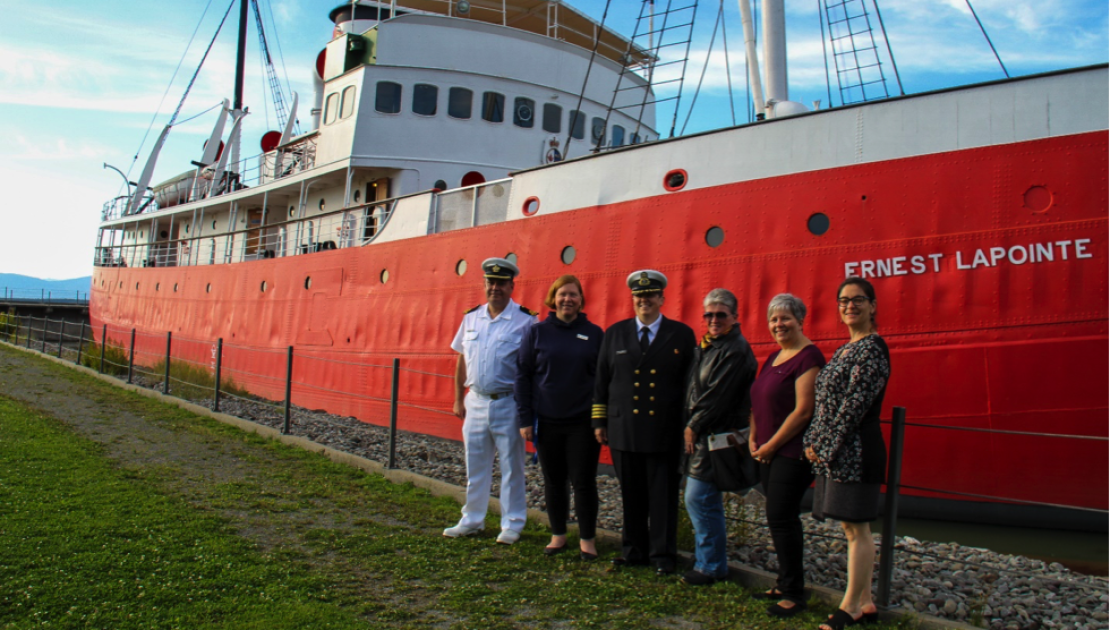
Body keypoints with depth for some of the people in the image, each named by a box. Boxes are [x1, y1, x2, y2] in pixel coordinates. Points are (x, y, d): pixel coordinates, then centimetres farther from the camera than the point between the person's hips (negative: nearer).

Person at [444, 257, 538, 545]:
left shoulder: (525, 320, -7)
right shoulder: (471, 317, 8)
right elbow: (462, 360, 12)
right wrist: (458, 399, 10)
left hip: (508, 403, -4)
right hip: (476, 401, 5)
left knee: (511, 466, 5)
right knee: (475, 465, 14)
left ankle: (512, 525, 18)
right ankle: (471, 521, 28)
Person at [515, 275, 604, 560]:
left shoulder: (594, 333, 2)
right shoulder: (537, 332, 2)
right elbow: (523, 375, 3)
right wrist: (525, 419, -2)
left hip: (583, 422, -1)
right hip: (547, 422, 1)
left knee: (584, 482, 3)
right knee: (553, 481, 11)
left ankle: (587, 539, 17)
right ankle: (558, 536, 26)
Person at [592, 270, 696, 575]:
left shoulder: (682, 334, 3)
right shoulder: (615, 333, 9)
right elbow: (601, 381, 11)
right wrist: (599, 422, 8)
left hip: (664, 432, -2)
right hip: (624, 431, 2)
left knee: (663, 496, 4)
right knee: (631, 495, 10)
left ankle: (663, 555, 17)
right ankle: (634, 550, 24)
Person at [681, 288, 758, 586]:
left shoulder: (736, 349, -15)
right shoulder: (708, 344, 14)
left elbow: (718, 395, -19)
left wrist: (693, 427, -14)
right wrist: (691, 427, 9)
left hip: (716, 435, -9)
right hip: (699, 432, 9)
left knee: (699, 499, -6)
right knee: (706, 500, 16)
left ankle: (711, 566, 7)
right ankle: (707, 560, 29)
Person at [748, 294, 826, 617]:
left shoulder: (808, 356, -13)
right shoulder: (773, 357, 14)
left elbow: (803, 410, -19)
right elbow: (759, 402, 19)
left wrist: (771, 445, -13)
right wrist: (753, 438, 6)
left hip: (793, 451, -8)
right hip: (769, 452, 8)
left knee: (781, 519, -6)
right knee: (780, 519, 13)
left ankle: (795, 593, 7)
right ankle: (785, 584, 23)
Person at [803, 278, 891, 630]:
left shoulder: (873, 348, -12)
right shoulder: (845, 350, 16)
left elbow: (855, 404, -17)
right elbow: (825, 402, 15)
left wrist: (825, 448, -14)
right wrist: (813, 442, 5)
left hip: (855, 452, -9)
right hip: (833, 452, 9)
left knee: (857, 528, 0)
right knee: (852, 528, 13)